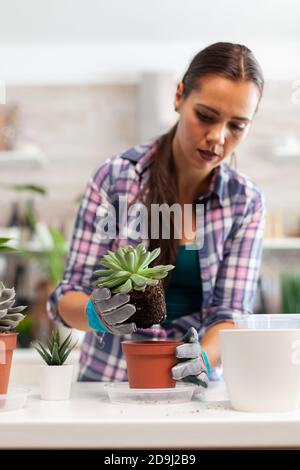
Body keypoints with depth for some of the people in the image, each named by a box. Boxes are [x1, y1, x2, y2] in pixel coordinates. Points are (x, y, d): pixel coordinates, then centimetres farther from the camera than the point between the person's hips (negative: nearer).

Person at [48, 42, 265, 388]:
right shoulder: (115, 176, -5)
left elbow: (232, 312, -5)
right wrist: (97, 315, -25)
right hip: (109, 381, 0)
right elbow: (68, 295, -3)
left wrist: (203, 359, -25)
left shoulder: (246, 203, 1)